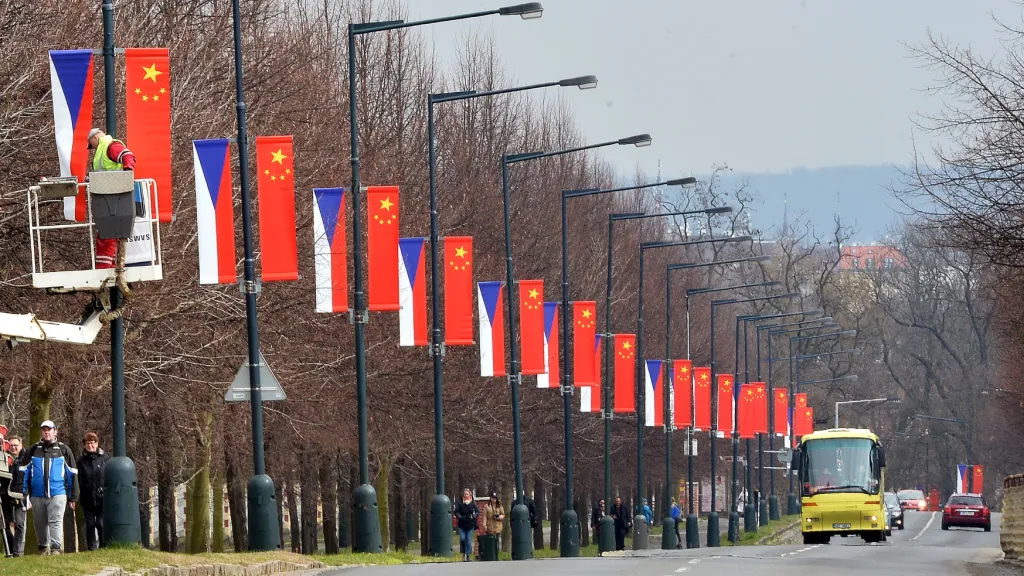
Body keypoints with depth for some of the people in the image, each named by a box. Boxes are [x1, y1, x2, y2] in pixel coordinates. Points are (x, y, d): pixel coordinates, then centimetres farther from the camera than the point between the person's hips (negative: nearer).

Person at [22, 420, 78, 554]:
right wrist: (24, 493, 4)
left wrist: (73, 497, 7)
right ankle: (43, 547, 21)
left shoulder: (63, 450, 7)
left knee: (56, 521, -12)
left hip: (57, 494, -2)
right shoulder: (34, 450, 10)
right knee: (40, 523, 9)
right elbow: (24, 471, 11)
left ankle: (56, 547, -14)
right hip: (37, 495, 2)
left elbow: (72, 474, 9)